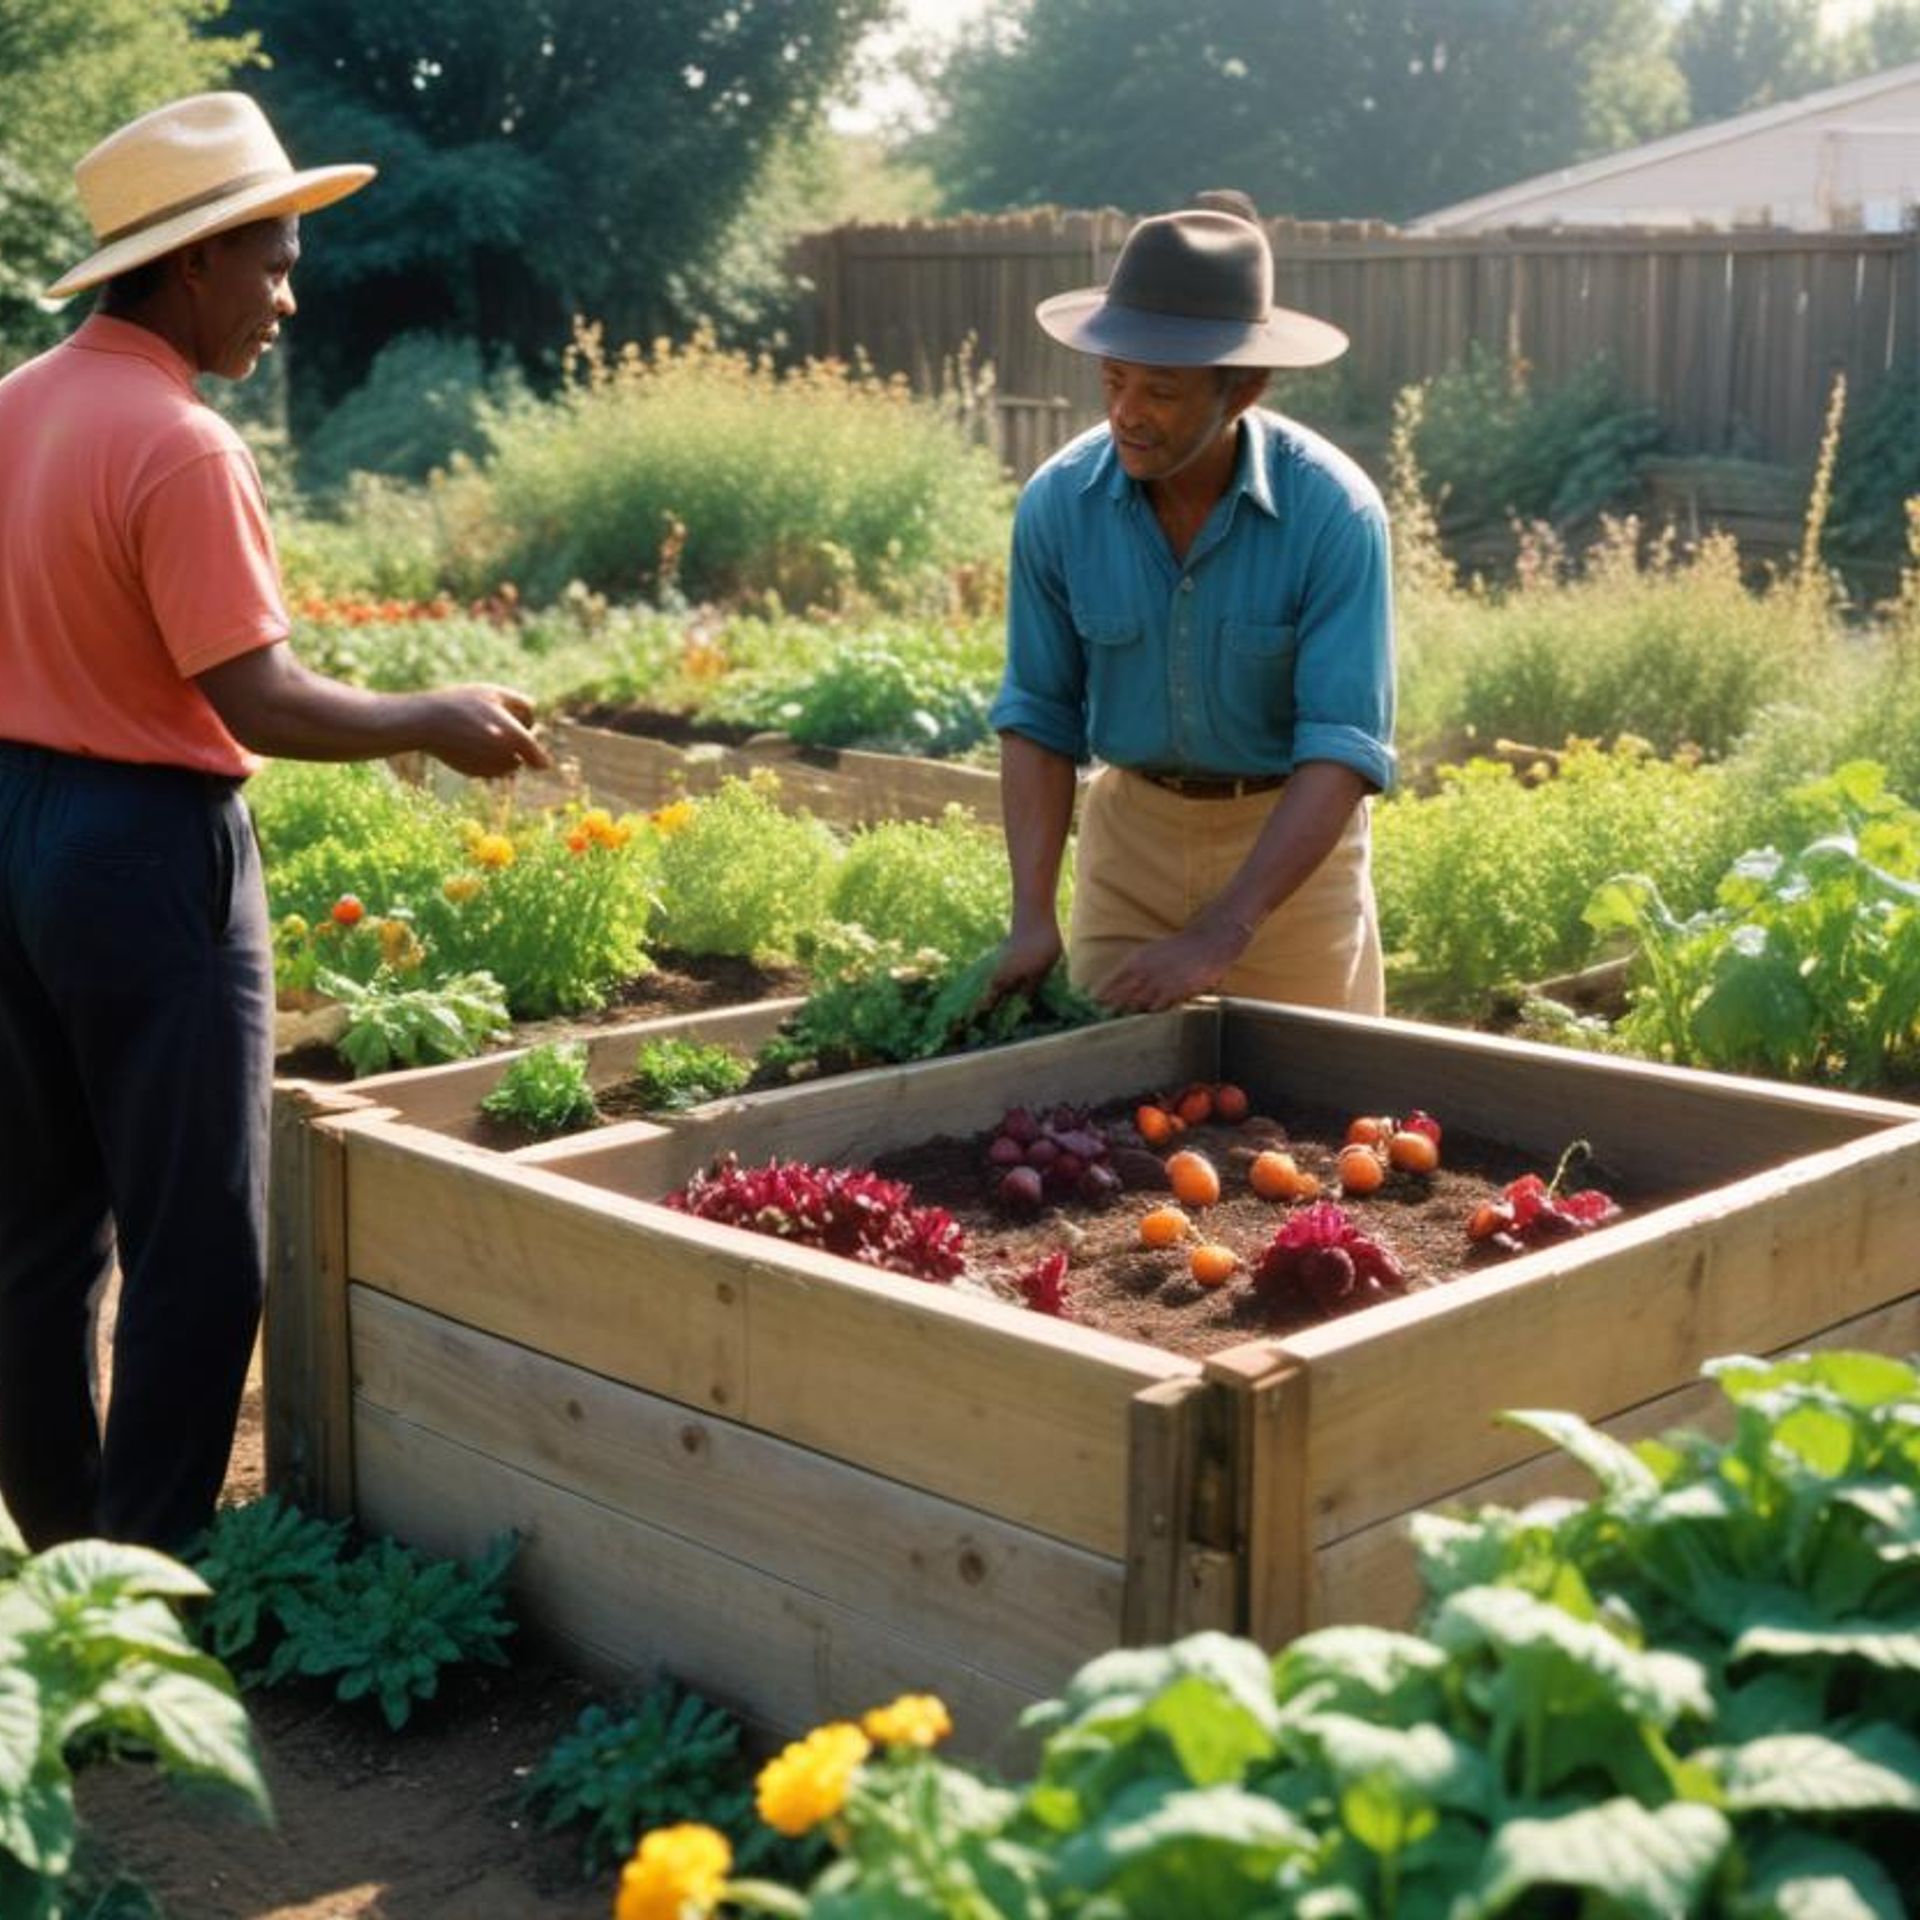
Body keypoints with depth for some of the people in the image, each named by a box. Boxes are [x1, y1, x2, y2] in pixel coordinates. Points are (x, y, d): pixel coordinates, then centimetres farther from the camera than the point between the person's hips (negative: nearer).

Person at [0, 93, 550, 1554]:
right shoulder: (179, 446, -18)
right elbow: (259, 705, -19)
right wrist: (437, 723, -7)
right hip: (144, 846, -9)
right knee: (195, 1242, 2)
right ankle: (152, 1571, 9)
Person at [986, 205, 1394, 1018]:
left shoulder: (1333, 511, -23)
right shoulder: (1058, 503, -14)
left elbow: (1344, 744, -25)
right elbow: (1040, 715, -5)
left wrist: (1221, 935, -34)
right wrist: (1033, 915, -16)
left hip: (1294, 833, -2)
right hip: (1131, 833, 2)